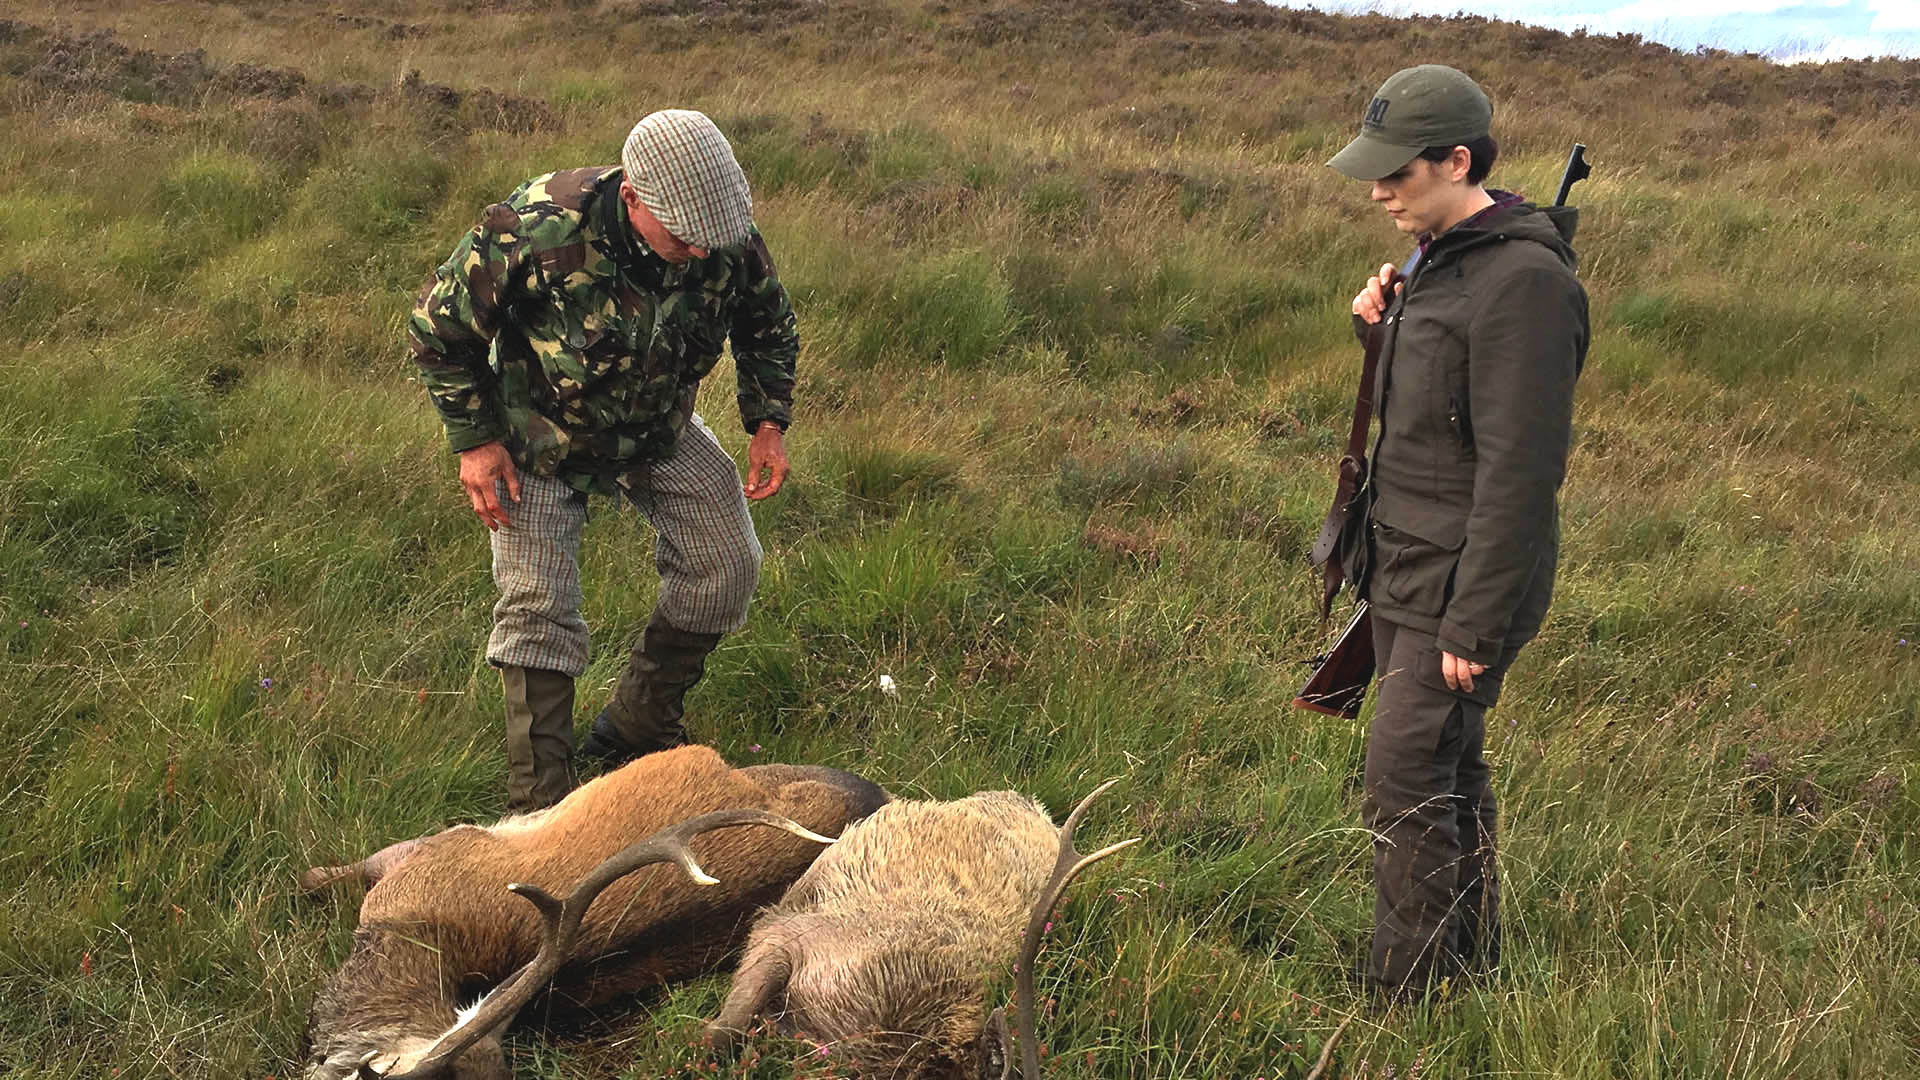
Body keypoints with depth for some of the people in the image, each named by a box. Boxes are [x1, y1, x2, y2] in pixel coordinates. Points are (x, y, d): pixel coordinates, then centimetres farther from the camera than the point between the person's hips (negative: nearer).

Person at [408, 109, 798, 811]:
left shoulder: (729, 239, -23)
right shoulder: (536, 230, -36)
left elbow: (768, 325, 1)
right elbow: (438, 324, -19)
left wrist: (769, 422, -8)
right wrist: (474, 441, -17)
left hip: (659, 430, 4)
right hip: (541, 437, -4)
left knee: (727, 565, -2)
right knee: (537, 607, -10)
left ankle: (635, 730, 16)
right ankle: (540, 806, 0)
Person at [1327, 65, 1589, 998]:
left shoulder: (1523, 281, -20)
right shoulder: (1439, 259, 10)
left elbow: (1520, 469, -22)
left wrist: (1473, 625, -21)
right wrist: (1382, 328, 2)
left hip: (1465, 582, -9)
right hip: (1404, 571, 9)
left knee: (1405, 786, -7)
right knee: (1447, 774, 16)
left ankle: (1408, 1000, 5)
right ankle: (1471, 968, 29)